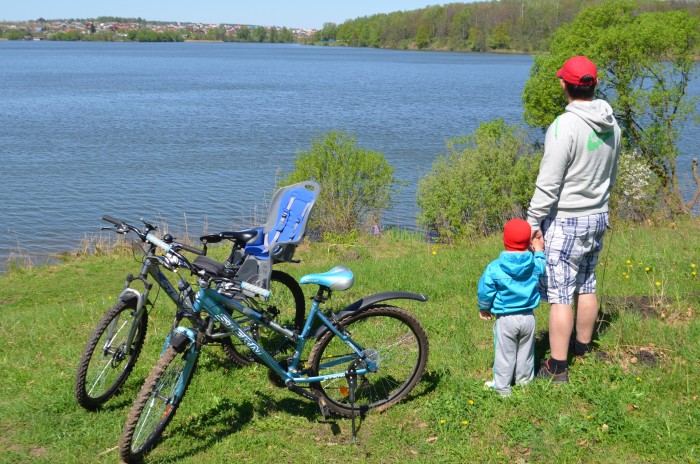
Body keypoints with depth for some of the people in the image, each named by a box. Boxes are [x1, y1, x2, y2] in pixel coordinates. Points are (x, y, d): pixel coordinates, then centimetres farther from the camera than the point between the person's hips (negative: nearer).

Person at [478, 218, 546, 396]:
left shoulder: (494, 268, -16)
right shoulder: (535, 264, -7)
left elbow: (485, 292, -9)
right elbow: (541, 267, 18)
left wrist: (484, 308, 9)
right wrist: (539, 251, 33)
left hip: (505, 319, -3)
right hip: (528, 317, 3)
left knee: (504, 354, 7)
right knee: (525, 351, 19)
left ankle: (502, 387, 16)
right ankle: (525, 380, 33)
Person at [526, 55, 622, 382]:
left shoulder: (564, 126, -21)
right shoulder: (611, 126, 4)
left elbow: (548, 183, -21)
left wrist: (533, 221, -12)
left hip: (565, 221, -8)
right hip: (599, 217, 8)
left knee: (560, 294, -3)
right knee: (586, 285, 19)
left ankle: (557, 367, 2)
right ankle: (583, 349, 33)